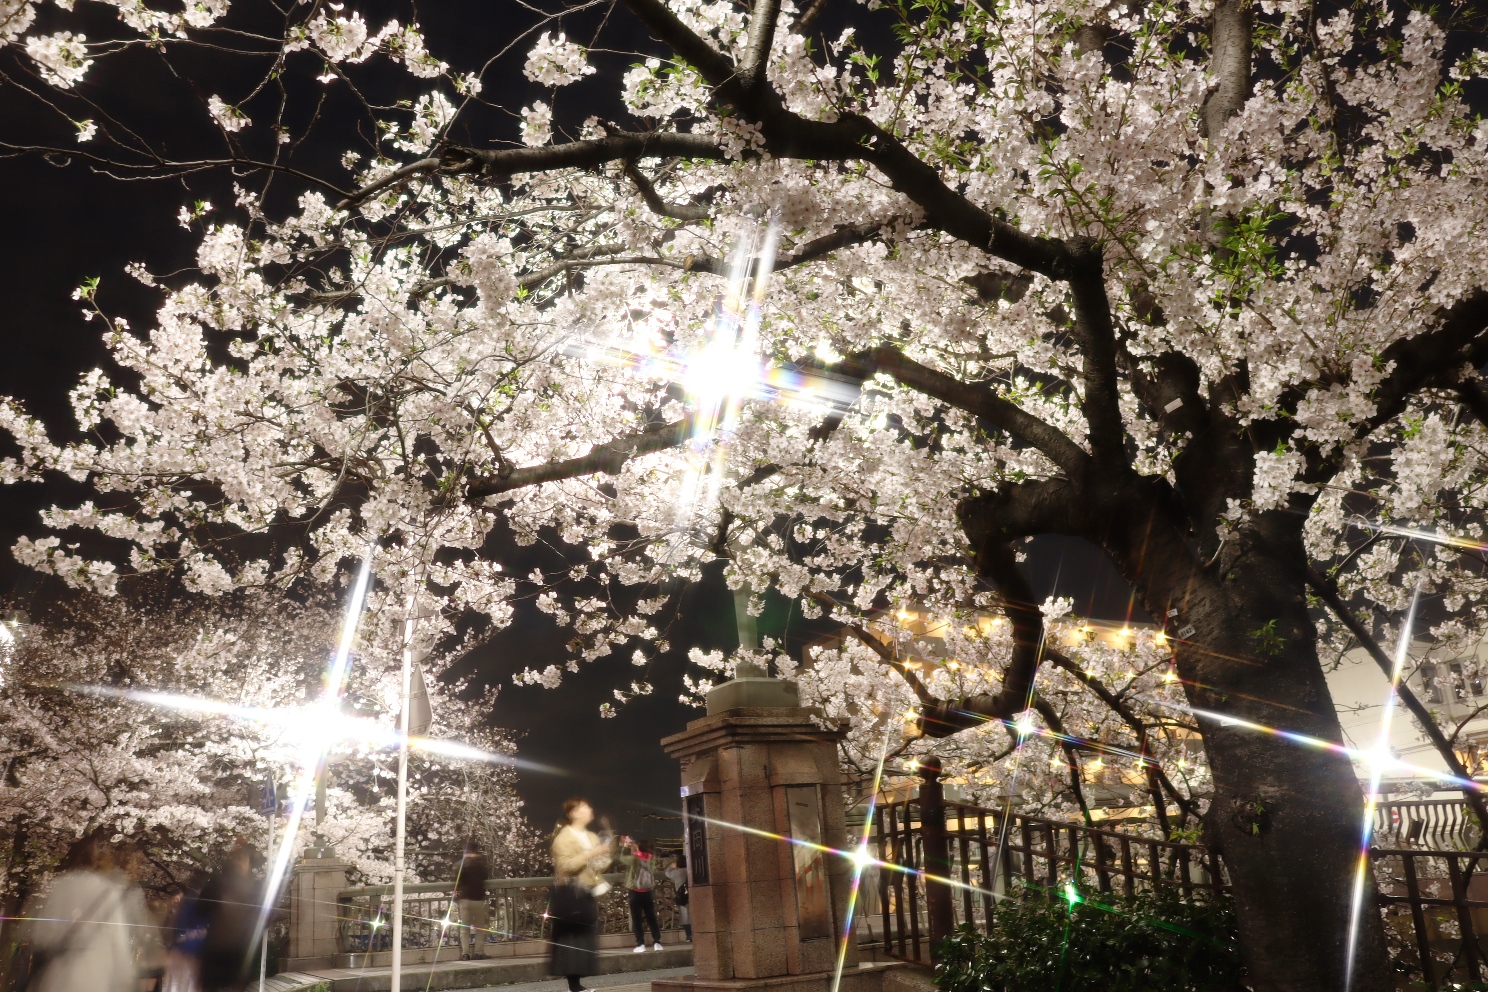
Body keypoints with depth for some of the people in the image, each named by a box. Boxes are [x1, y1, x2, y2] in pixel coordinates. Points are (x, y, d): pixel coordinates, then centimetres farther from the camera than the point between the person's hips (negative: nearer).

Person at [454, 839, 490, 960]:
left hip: (464, 898, -1)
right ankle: (479, 952, 6)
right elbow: (486, 877, 17)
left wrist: (456, 900, 2)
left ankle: (465, 953, -6)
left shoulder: (461, 864, -4)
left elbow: (457, 881, -6)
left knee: (464, 927, 3)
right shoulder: (481, 863, 3)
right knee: (480, 927, 11)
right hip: (479, 898, 2)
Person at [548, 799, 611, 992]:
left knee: (585, 938, 6)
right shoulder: (564, 837, -9)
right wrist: (590, 853, -23)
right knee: (571, 938, -7)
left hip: (586, 893, 8)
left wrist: (603, 855, 4)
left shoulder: (592, 837, 15)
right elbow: (566, 865, -20)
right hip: (570, 894, -8)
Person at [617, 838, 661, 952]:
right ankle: (657, 942, 4)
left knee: (636, 920, 4)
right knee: (652, 919, 9)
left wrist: (626, 846, 15)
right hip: (648, 892, 4)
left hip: (635, 893, -3)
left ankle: (641, 944, 0)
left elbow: (622, 858, 3)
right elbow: (654, 873, 7)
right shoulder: (651, 859, -4)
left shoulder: (634, 858, -15)